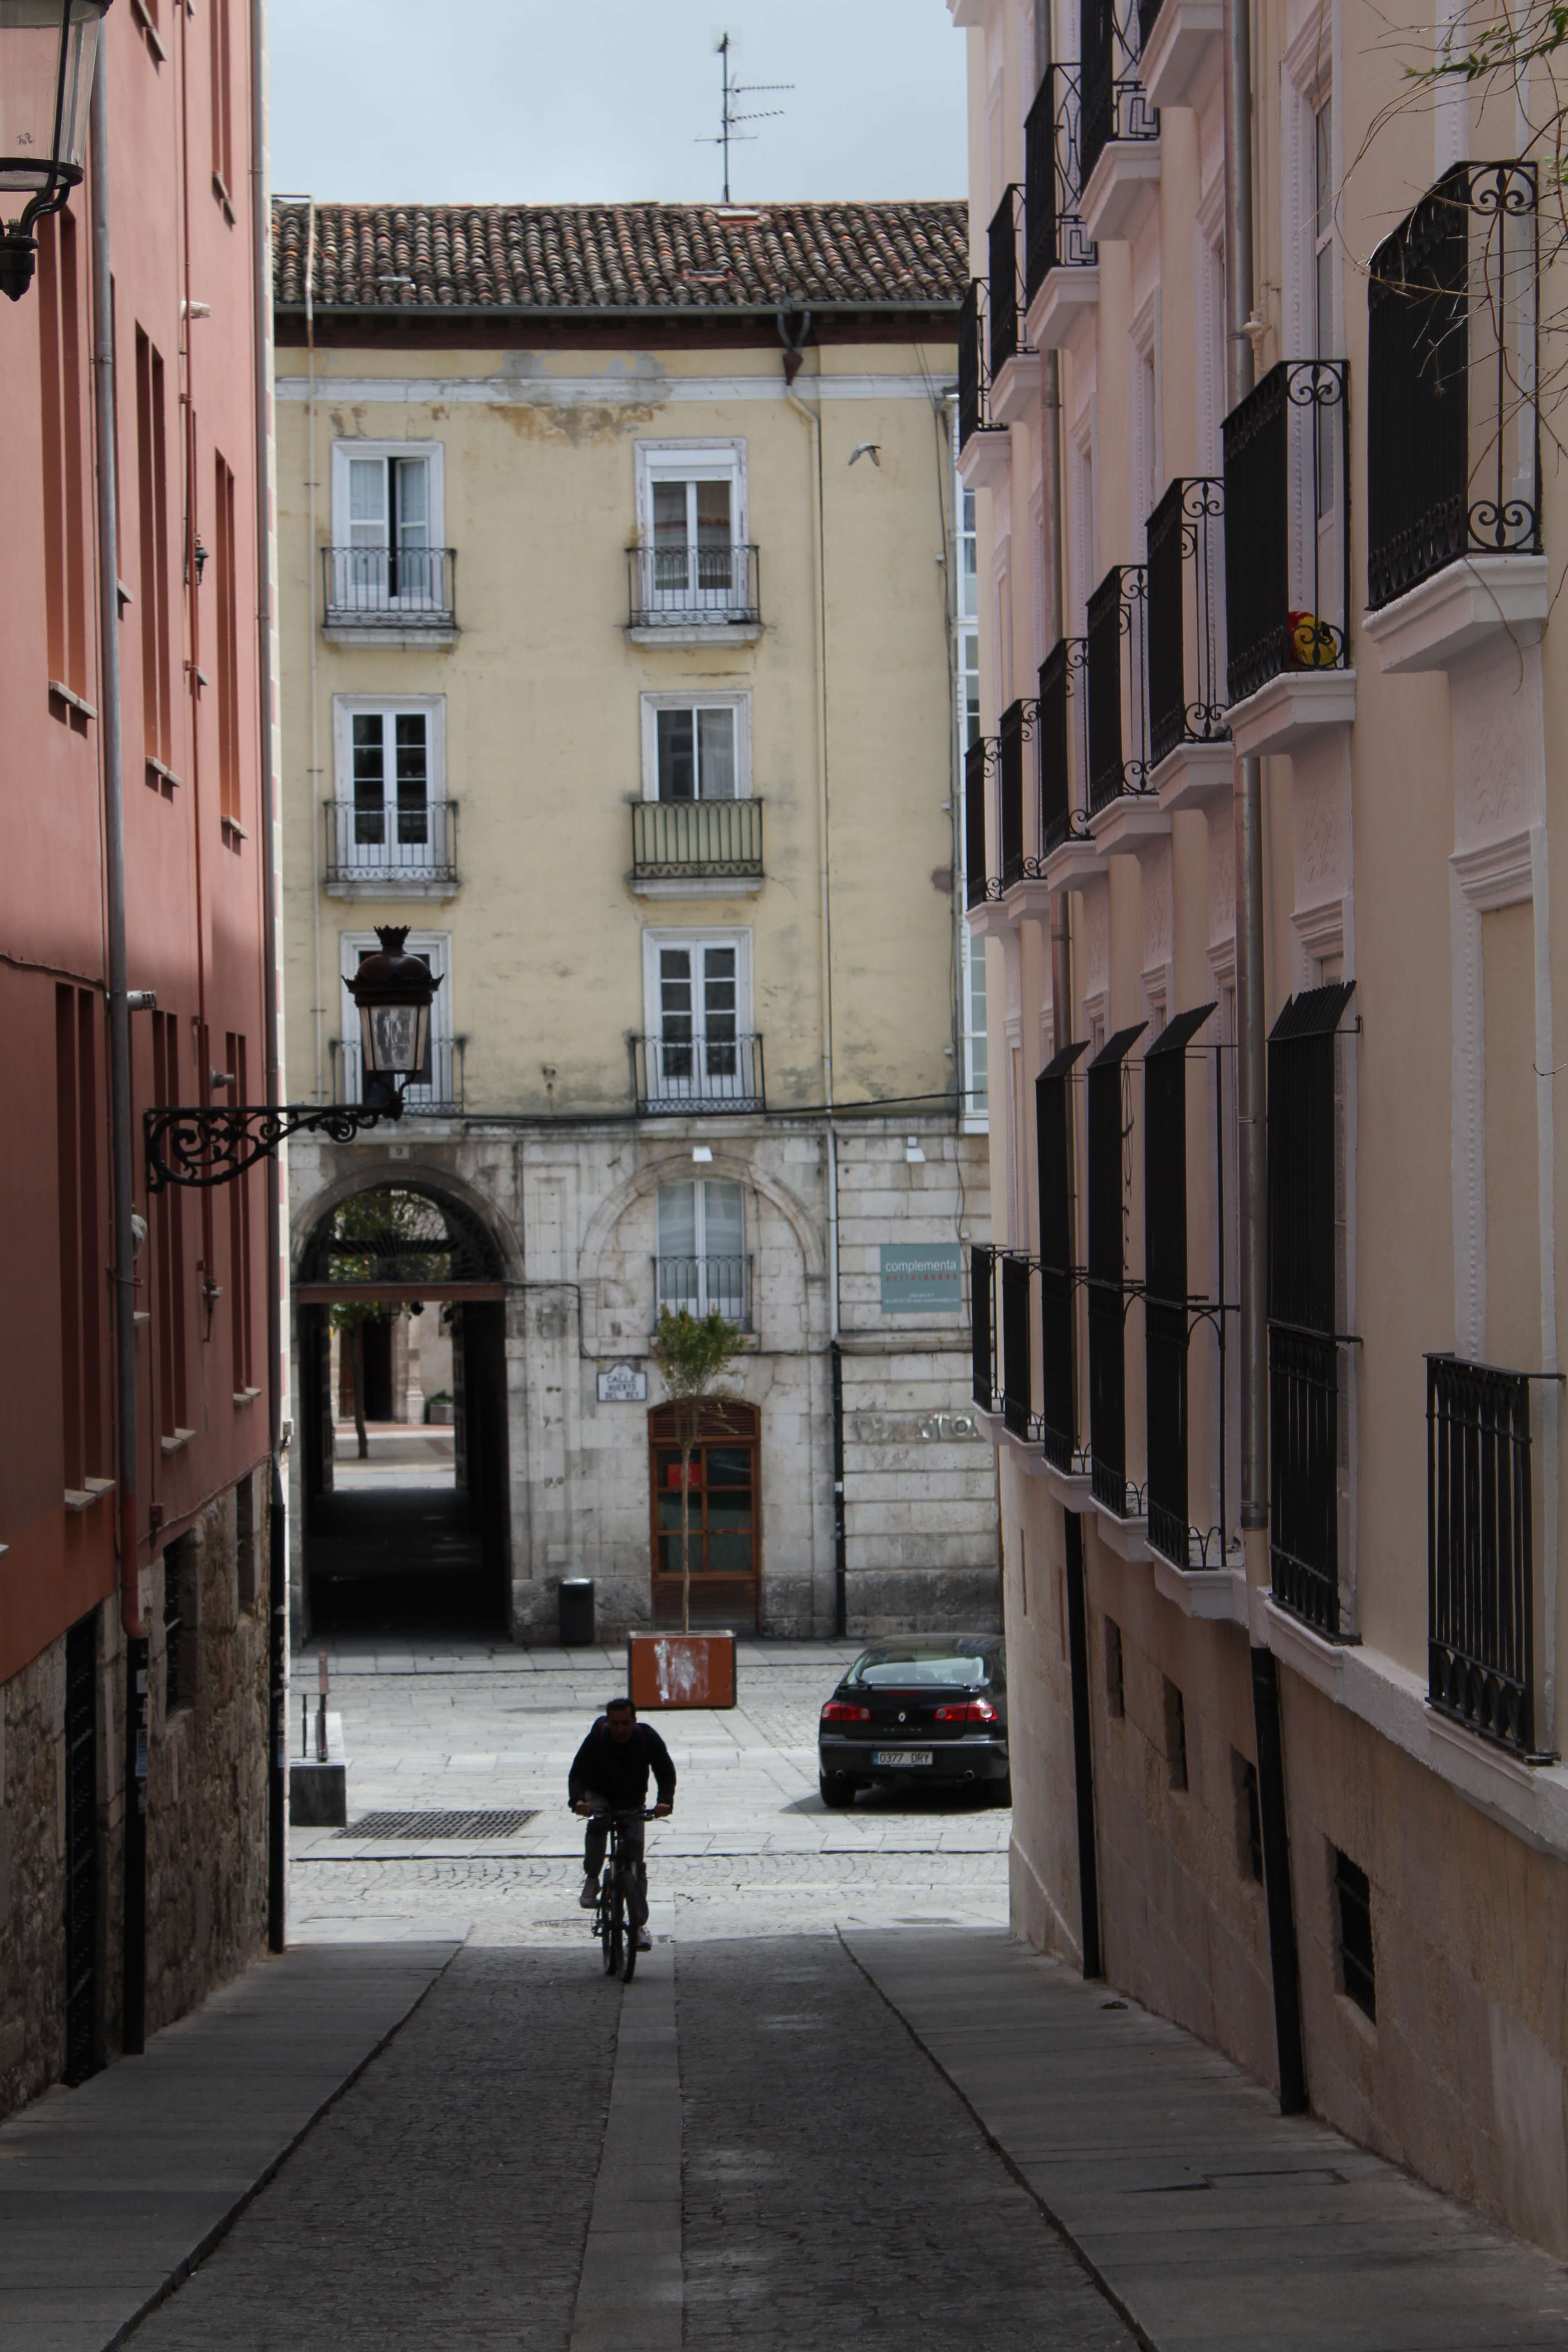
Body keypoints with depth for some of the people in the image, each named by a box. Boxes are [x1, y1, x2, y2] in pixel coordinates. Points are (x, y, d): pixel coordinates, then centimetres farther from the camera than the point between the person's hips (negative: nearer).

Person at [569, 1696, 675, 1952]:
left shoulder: (648, 1738, -18)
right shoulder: (597, 1739, -22)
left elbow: (666, 1772, -16)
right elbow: (578, 1773, -23)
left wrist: (665, 1801, -36)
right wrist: (578, 1800, -45)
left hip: (633, 1805, 1)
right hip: (600, 1796, -1)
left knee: (636, 1861, -5)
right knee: (597, 1822, -37)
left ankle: (639, 1924, 0)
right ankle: (591, 1881, -23)